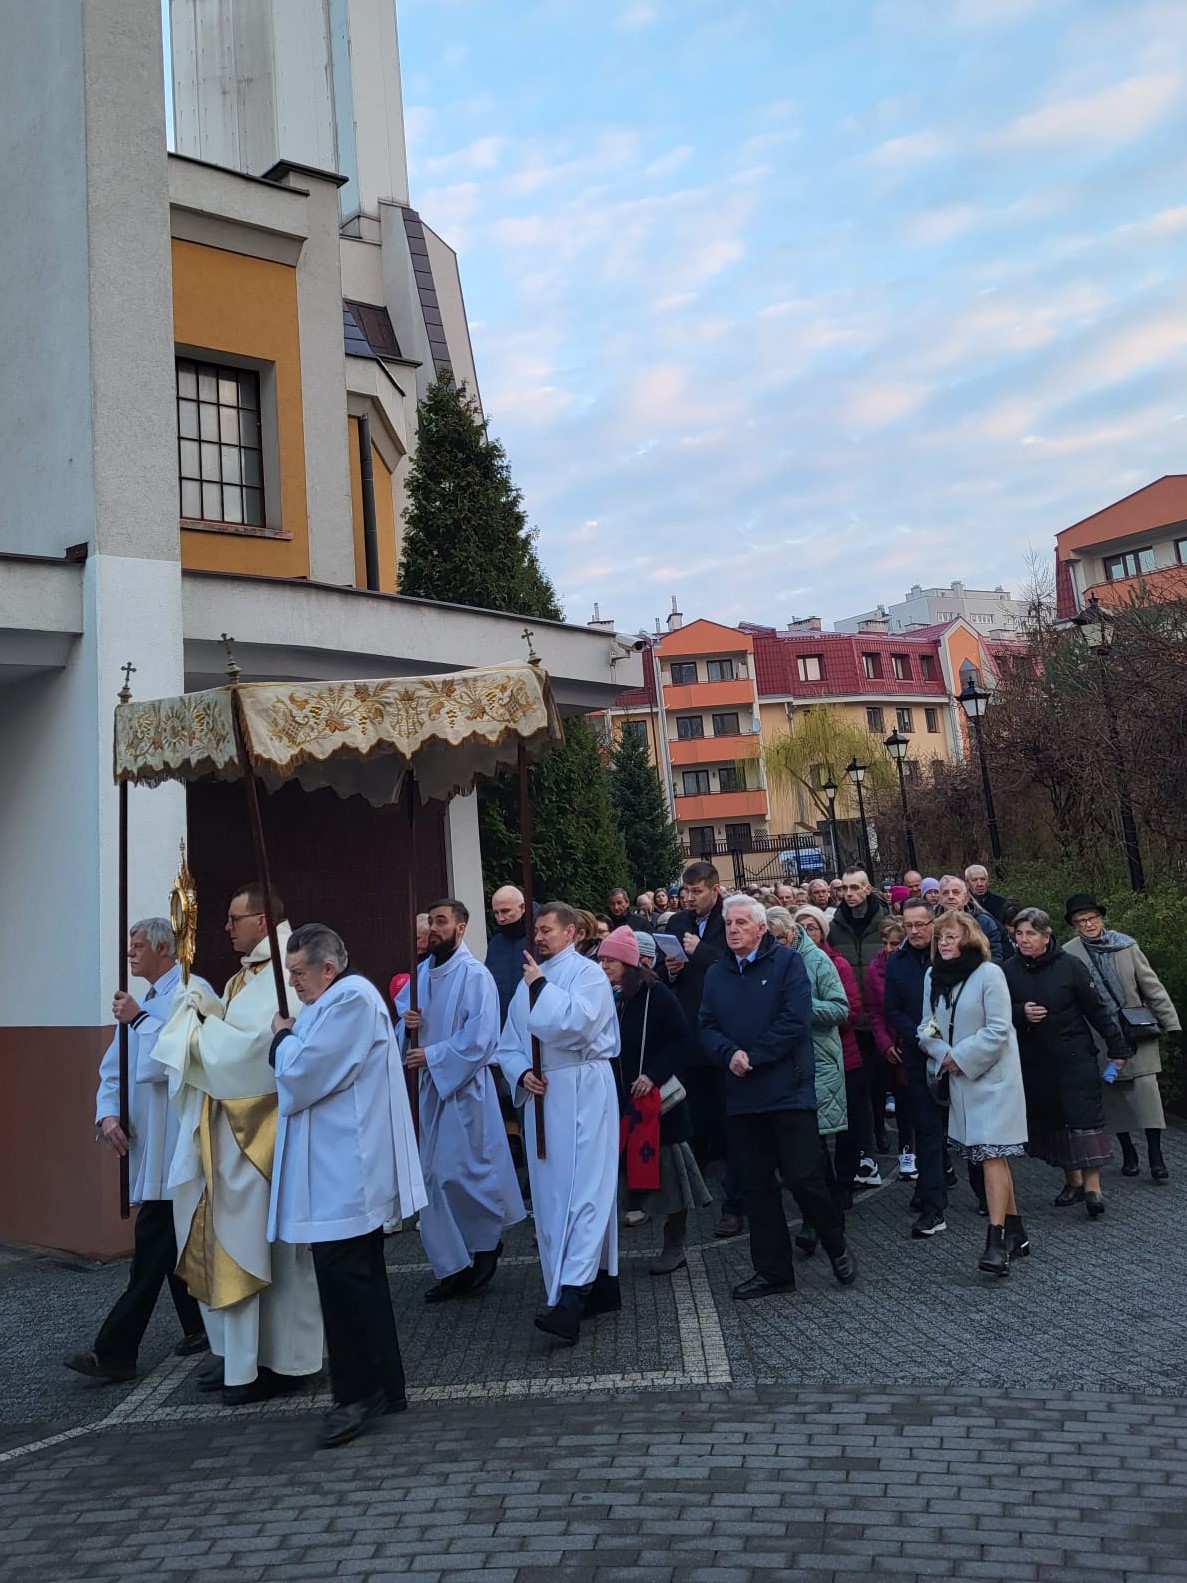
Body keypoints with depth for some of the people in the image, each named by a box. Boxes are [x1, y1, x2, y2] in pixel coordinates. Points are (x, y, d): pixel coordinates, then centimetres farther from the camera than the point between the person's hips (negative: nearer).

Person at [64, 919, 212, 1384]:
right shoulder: (140, 1001, 16)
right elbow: (113, 1069, 15)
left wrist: (140, 1020, -16)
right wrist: (108, 1114, -2)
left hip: (176, 1144, -9)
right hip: (146, 1142, 9)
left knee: (153, 1245, -6)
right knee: (171, 1240, 14)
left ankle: (114, 1352, -3)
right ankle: (198, 1329, 25)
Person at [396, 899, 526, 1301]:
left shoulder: (474, 975, -14)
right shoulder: (422, 972, 8)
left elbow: (480, 1038, -20)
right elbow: (402, 1006, 20)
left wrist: (432, 1056, -18)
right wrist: (407, 1021, -3)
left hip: (464, 1087, -7)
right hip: (428, 1087, 7)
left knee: (464, 1172, -1)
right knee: (434, 1177, 8)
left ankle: (489, 1240, 26)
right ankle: (453, 1266, 18)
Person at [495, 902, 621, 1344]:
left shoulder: (588, 973, -4)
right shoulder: (529, 982, 15)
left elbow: (577, 1024, -22)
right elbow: (508, 1046, 14)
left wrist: (541, 986, -11)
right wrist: (522, 1074, -5)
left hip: (583, 1093, -7)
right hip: (541, 1095, 7)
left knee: (583, 1192, -11)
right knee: (552, 1196, 9)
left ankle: (571, 1299, -17)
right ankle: (601, 1286, 21)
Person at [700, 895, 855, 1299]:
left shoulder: (788, 962, -4)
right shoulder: (716, 974, 12)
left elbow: (795, 1021, -14)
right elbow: (707, 1027, 6)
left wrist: (753, 1057, -13)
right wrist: (730, 1053, -14)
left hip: (788, 1089, -5)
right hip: (741, 1096, 5)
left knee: (803, 1177, -4)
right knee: (757, 1186, 10)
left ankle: (837, 1247, 23)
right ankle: (772, 1270, 22)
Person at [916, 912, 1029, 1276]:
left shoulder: (989, 973, -12)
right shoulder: (933, 976, 7)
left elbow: (998, 1030, -15)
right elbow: (927, 1028, 10)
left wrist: (961, 1058, -14)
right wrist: (943, 1055, -8)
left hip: (992, 1077, -6)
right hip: (959, 1081, 6)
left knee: (992, 1153, -11)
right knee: (992, 1156, 13)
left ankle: (996, 1242, -10)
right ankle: (1015, 1232, 23)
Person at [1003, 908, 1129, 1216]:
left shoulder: (1070, 965, -9)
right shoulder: (1010, 970, -2)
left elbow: (1096, 1009, -3)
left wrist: (1117, 1048, 1)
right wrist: (1021, 1013, -17)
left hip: (1075, 1058, -3)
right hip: (1034, 1062, 3)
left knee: (1085, 1118, -6)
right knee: (1050, 1121, 8)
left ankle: (1092, 1185, 0)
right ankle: (1072, 1180, 22)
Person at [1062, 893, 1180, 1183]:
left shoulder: (1126, 946, -2)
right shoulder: (1068, 954, -6)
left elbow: (1152, 986, 2)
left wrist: (1171, 1024, 0)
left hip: (1137, 1032, 0)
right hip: (1100, 1037, 0)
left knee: (1146, 1088, -7)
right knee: (1114, 1095, 7)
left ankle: (1155, 1154, 3)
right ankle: (1128, 1153, 22)